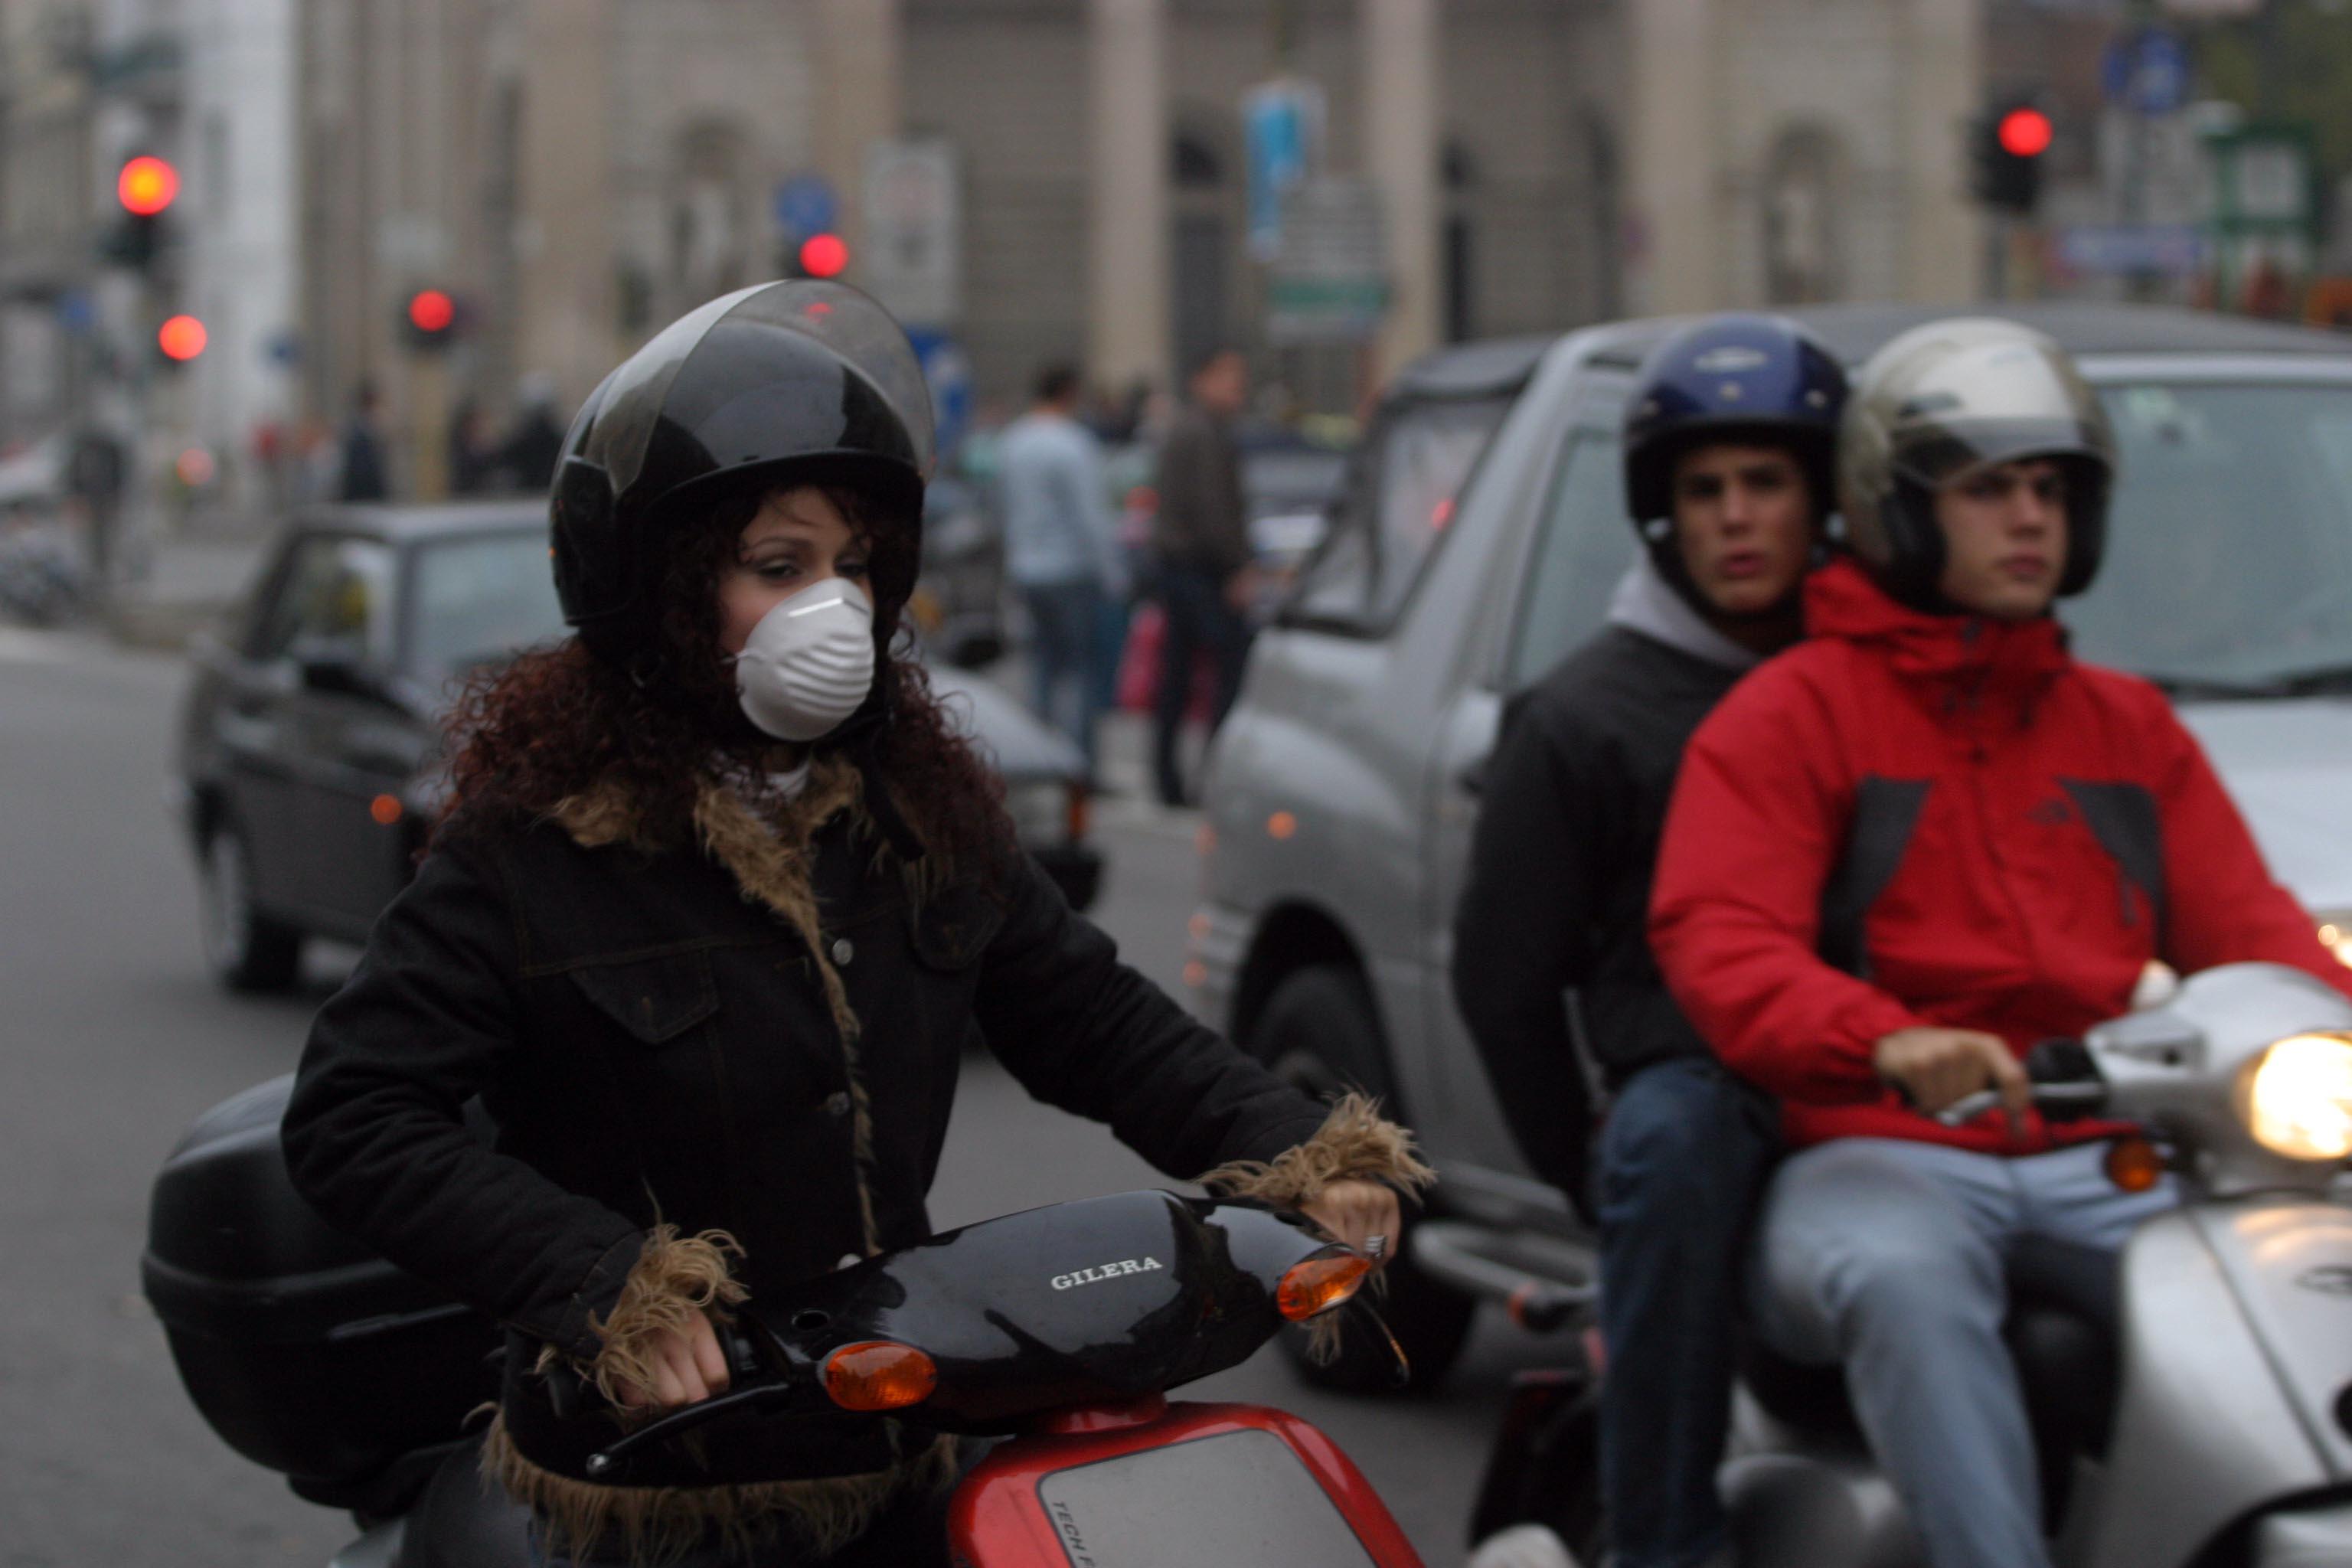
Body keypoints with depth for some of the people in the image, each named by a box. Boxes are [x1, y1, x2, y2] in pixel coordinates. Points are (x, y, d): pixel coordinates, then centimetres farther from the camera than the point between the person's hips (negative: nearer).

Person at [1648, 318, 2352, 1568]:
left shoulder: (2127, 727, 23)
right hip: (1877, 1156, -4)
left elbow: (2248, 933, 14)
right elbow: (1715, 941, -10)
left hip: (2100, 1164, 4)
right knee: (1902, 1279, -39)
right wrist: (1886, 1041, -31)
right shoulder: (1794, 712, 6)